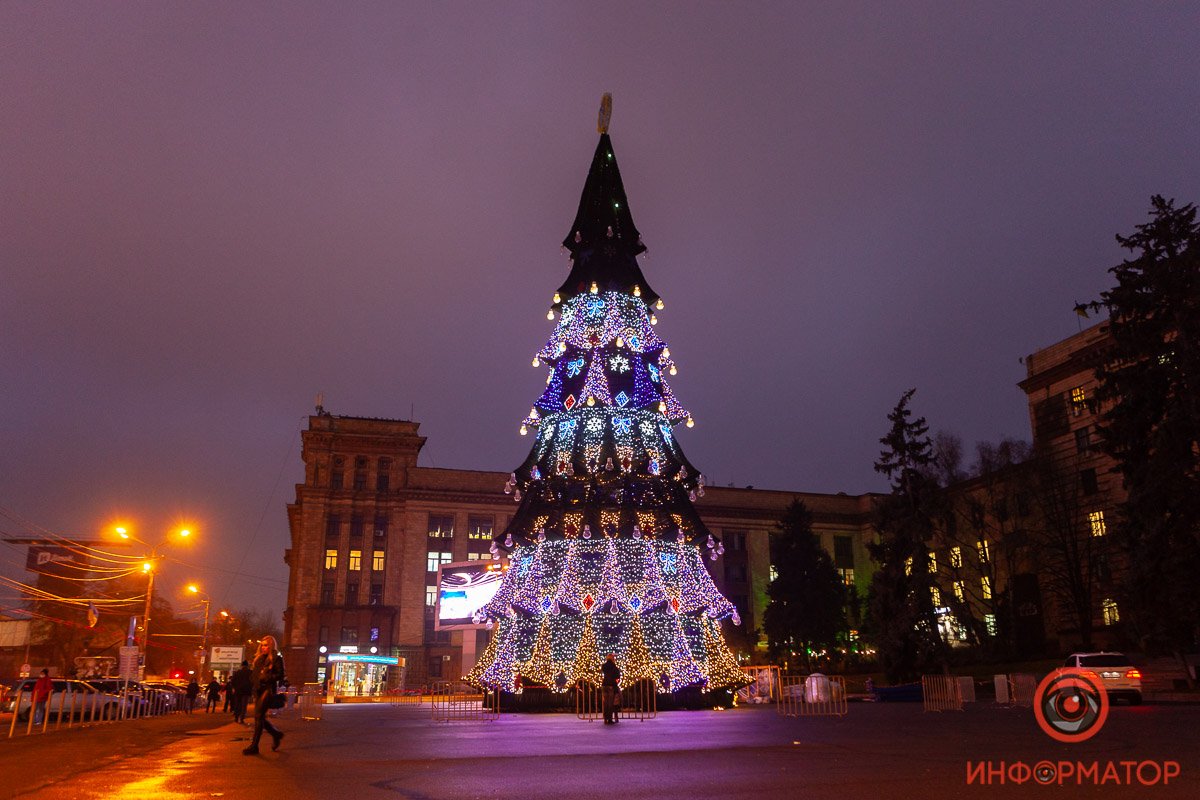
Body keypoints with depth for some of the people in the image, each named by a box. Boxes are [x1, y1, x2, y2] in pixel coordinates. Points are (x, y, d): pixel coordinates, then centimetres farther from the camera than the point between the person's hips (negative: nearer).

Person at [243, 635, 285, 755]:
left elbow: (280, 676, -8)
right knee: (260, 717, 8)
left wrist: (266, 677, -18)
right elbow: (253, 673, 20)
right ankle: (276, 734, 29)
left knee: (259, 716, -13)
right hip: (258, 690, 7)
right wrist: (251, 671, -1)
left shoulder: (277, 659, -2)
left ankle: (254, 746, -10)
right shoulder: (259, 659, 19)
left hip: (268, 690, -7)